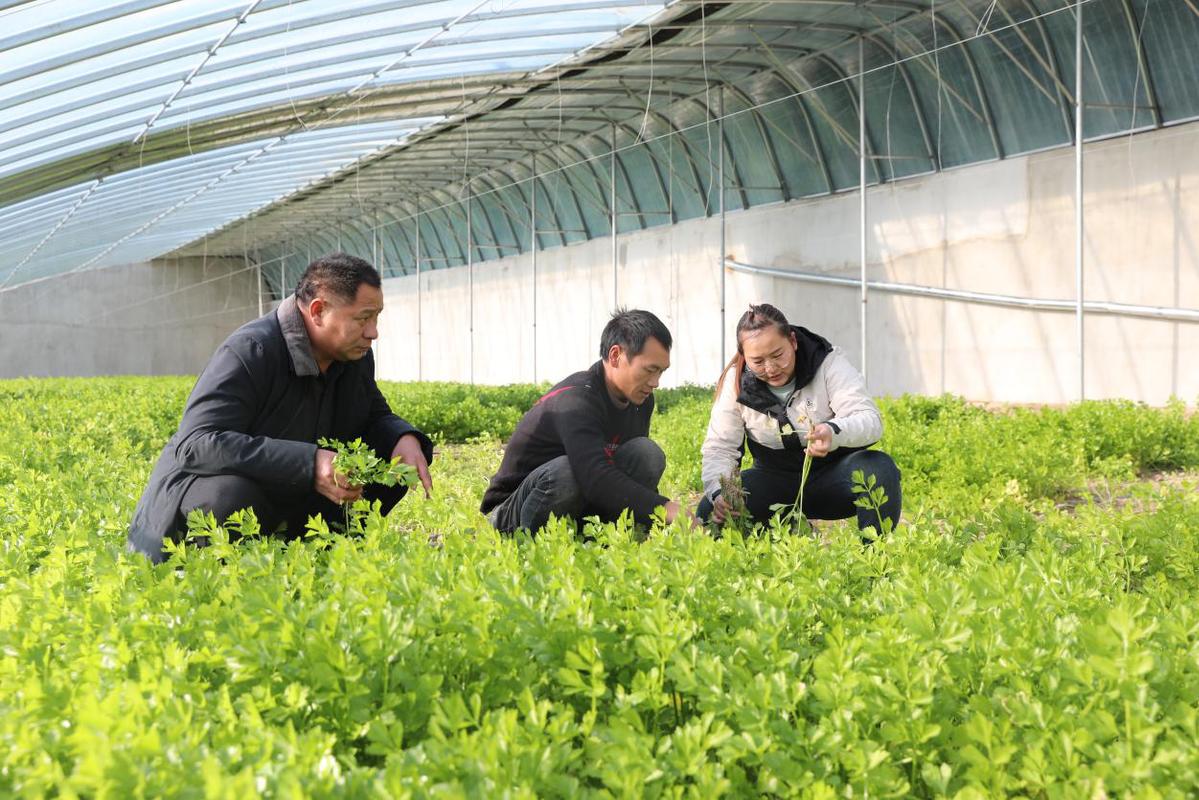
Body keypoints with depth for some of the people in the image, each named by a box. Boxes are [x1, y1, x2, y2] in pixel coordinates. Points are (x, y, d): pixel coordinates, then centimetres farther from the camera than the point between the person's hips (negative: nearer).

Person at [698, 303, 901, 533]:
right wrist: (718, 493, -30)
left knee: (880, 468, -33)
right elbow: (719, 447, -8)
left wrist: (834, 432, -49)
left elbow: (870, 419, -25)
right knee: (711, 511, -23)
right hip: (775, 479, 2)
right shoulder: (735, 382, -8)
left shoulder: (828, 362, -15)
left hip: (832, 473, -2)